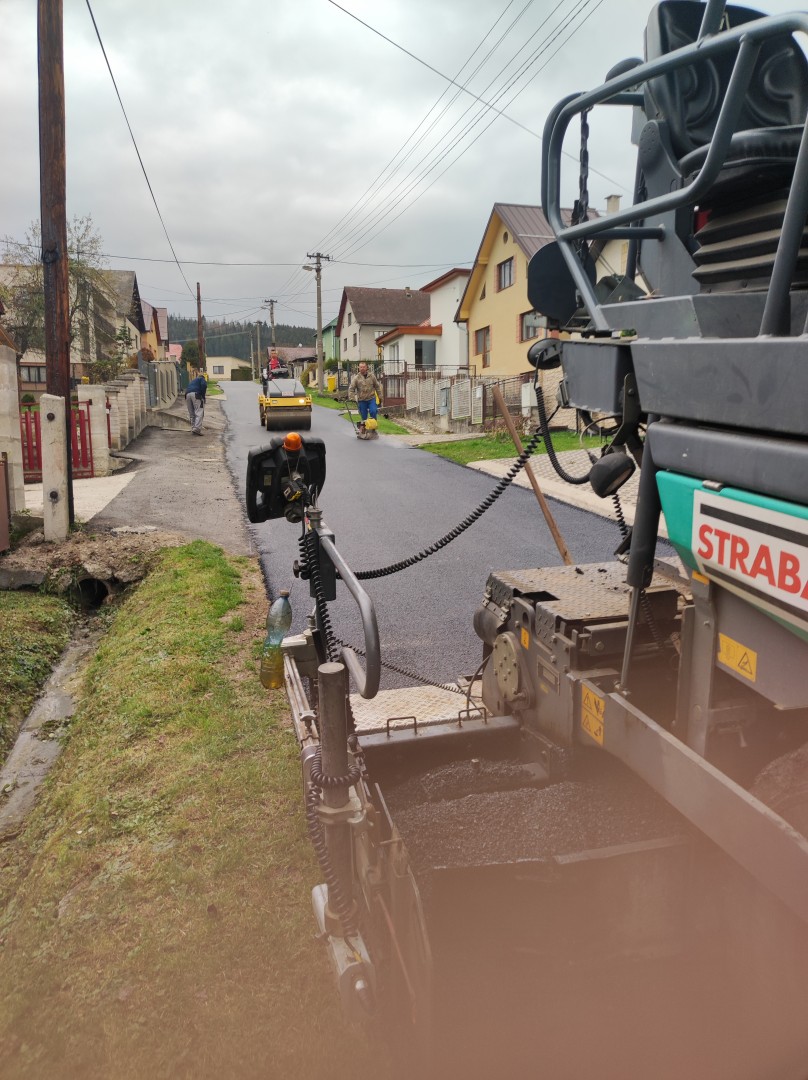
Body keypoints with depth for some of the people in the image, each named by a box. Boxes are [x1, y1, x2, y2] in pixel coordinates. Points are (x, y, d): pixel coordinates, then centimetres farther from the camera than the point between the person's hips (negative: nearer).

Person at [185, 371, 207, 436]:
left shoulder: (192, 381, 38)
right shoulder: (202, 379, 19)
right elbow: (204, 385, -5)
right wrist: (203, 396, 1)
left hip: (187, 395, 6)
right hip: (196, 394, -6)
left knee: (192, 414, 14)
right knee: (199, 413, -8)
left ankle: (193, 429, 12)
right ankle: (197, 429, -21)